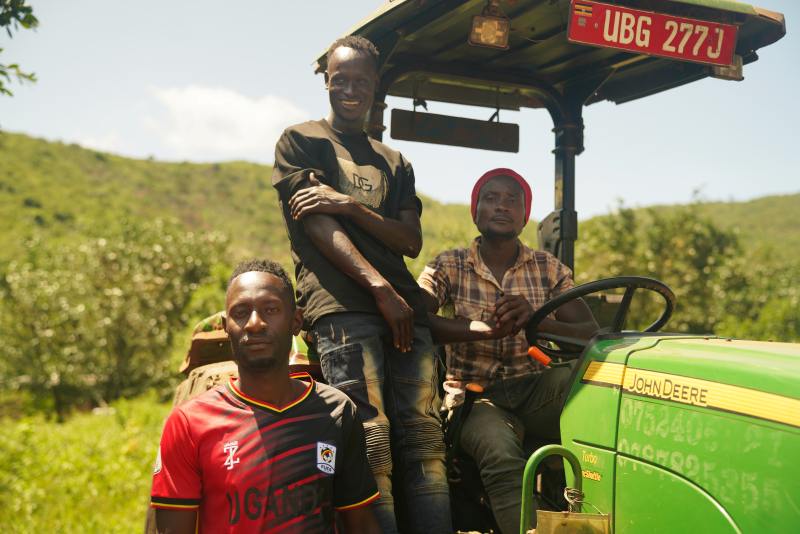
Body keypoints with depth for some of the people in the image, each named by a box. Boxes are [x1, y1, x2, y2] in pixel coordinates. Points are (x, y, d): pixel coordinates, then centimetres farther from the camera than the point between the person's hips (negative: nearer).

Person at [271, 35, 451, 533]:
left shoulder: (394, 163, 27)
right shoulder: (301, 140, 13)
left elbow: (411, 241, 13)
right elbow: (317, 223, -1)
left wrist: (352, 205, -5)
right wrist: (380, 286, -11)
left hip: (404, 305, 5)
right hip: (341, 303, -5)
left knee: (424, 439, -6)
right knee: (371, 443, -15)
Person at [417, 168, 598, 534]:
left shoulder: (549, 269, 10)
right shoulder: (448, 267, 4)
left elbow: (590, 333, -1)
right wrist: (482, 329, -26)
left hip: (536, 393, 2)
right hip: (475, 395, -2)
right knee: (500, 455, -36)